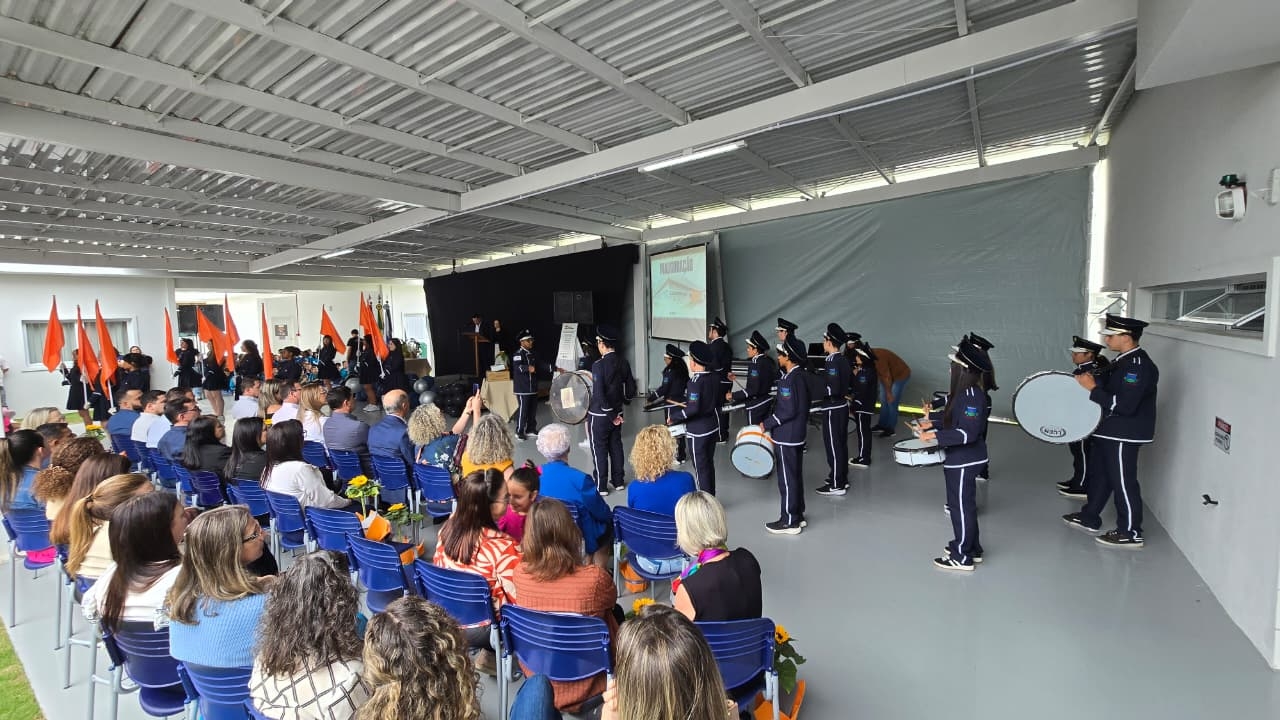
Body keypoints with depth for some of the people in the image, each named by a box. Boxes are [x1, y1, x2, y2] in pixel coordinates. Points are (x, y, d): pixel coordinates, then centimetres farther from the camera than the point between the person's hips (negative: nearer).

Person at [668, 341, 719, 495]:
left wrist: (673, 417, -16)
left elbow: (693, 408, -27)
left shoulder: (695, 381, -22)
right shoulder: (714, 376, 1)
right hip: (713, 427, 8)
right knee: (709, 464, 19)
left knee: (701, 468, 5)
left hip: (698, 431, -8)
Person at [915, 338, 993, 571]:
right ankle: (971, 549, 36)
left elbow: (968, 433, -30)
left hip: (963, 461, -10)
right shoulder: (964, 392, 5)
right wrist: (932, 421, 11)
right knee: (965, 503, 21)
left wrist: (934, 436, -31)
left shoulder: (971, 396, -25)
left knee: (961, 506, 2)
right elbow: (952, 416, 19)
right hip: (962, 458, 10)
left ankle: (962, 557, 16)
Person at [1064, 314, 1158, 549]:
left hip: (1124, 436, -10)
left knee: (1123, 483, 2)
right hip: (1109, 432, 10)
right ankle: (1089, 518, 33)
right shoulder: (1123, 361, 8)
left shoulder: (1138, 366, -22)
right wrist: (1091, 382, 0)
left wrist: (1093, 388, -23)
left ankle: (1130, 534, 16)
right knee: (1100, 474, 19)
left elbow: (1124, 405, -27)